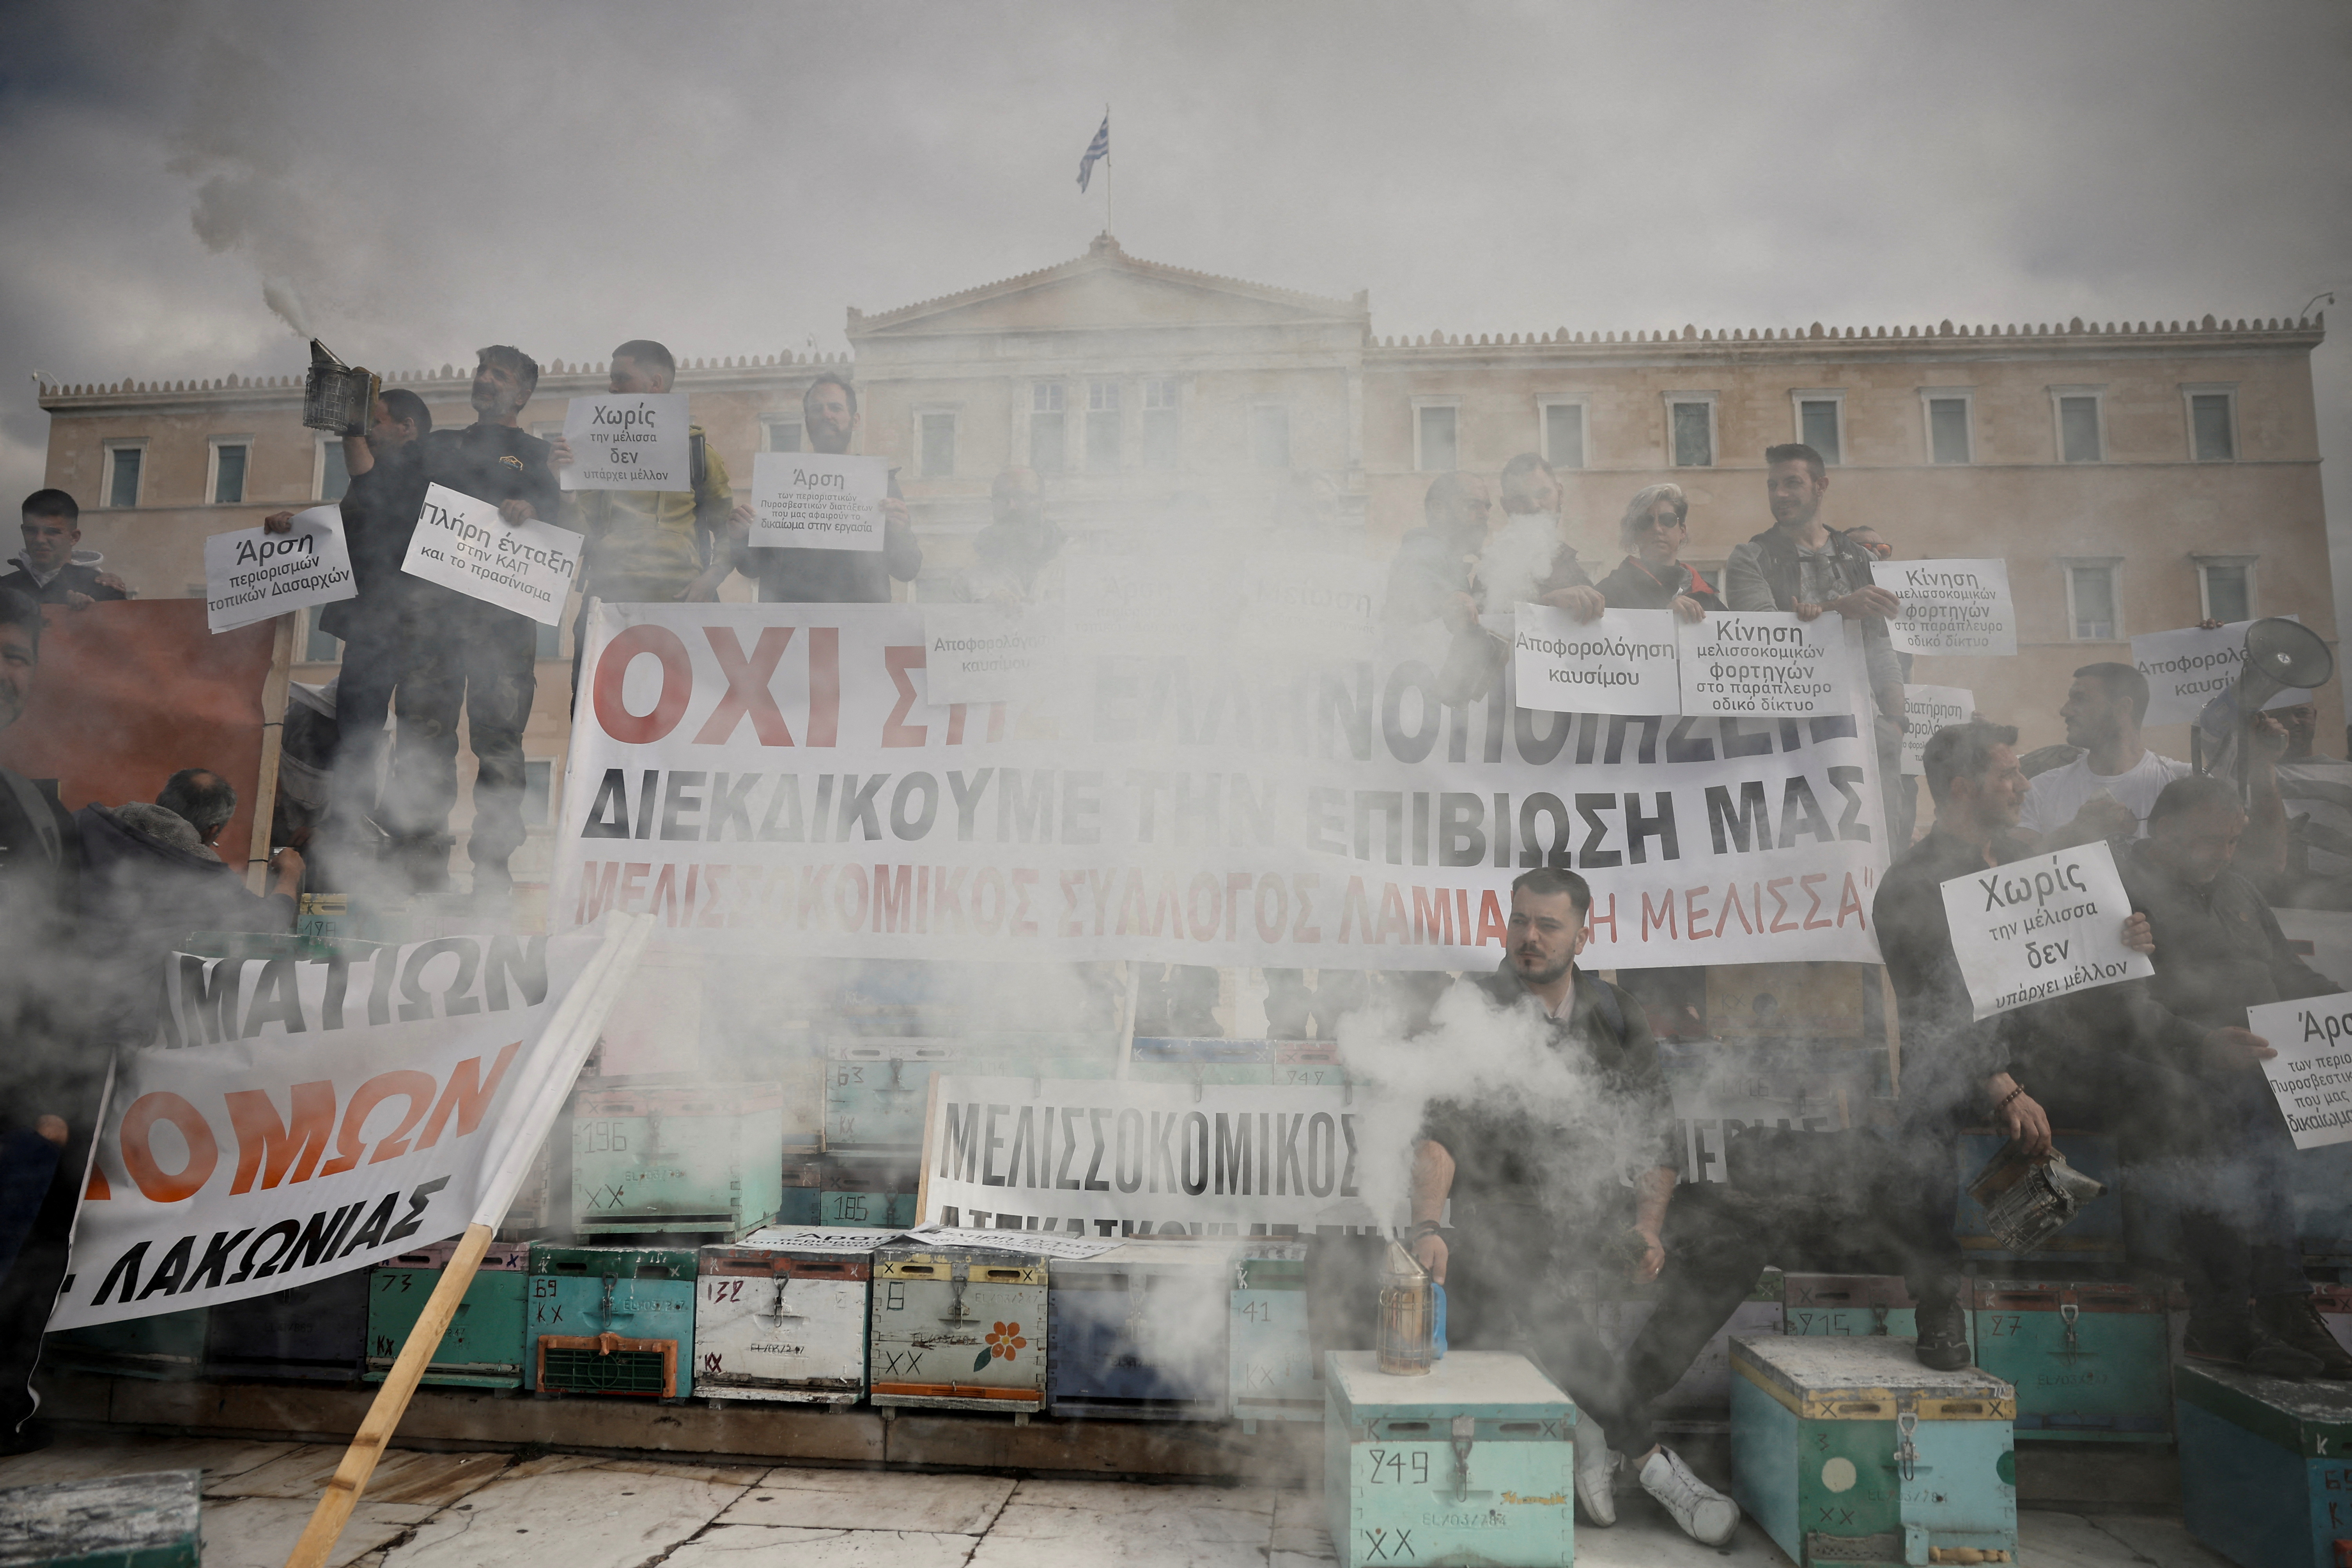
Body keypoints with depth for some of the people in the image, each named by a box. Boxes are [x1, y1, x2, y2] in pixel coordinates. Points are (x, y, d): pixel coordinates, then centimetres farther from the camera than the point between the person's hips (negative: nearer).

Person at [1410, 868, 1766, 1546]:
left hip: (1593, 1202, 4)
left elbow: (1656, 1131, 7)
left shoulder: (1611, 1012, 7)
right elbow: (1438, 1133, -13)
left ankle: (1603, 1424, -17)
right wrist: (1426, 1227, -31)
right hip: (1504, 1207, -4)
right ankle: (1649, 1457, -20)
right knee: (1513, 1287, -37)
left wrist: (1648, 1222, -12)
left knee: (1736, 1238, -17)